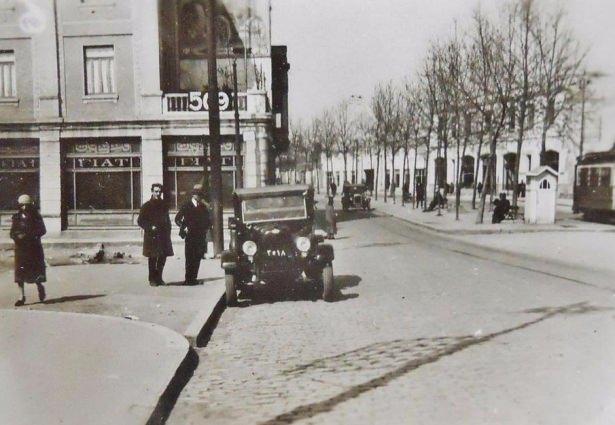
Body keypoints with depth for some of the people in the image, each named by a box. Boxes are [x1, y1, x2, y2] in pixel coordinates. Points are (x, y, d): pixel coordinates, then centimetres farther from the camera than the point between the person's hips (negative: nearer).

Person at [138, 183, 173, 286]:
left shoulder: (164, 205, 12)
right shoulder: (146, 206, -1)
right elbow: (140, 221, 0)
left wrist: (168, 232, 9)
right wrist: (150, 227, -14)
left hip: (163, 236, 4)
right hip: (151, 236, -4)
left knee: (163, 257, 7)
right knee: (152, 258, -1)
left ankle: (159, 278, 20)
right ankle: (152, 279, 8)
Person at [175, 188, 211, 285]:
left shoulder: (204, 207, 14)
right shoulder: (186, 206, 5)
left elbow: (208, 221, 20)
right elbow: (177, 219, 4)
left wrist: (205, 229, 4)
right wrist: (184, 227, -6)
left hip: (201, 237, 3)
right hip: (190, 236, -3)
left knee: (197, 259, 0)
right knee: (189, 258, -7)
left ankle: (193, 278, 6)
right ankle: (188, 279, -3)